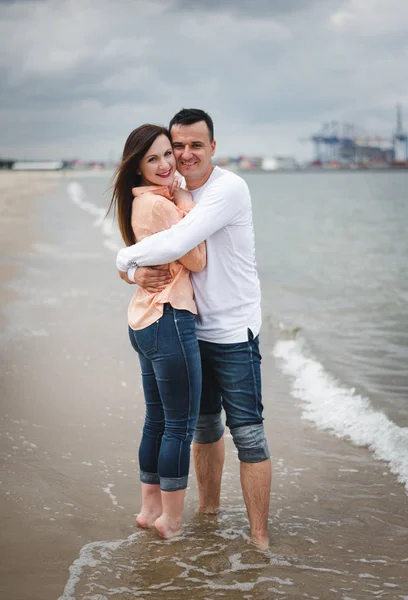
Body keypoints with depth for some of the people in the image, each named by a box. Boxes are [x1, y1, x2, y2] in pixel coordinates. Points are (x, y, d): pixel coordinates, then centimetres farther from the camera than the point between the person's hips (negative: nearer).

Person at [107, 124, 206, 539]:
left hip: (145, 321, 10)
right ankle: (172, 523, 8)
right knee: (181, 426, -1)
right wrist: (186, 202, -8)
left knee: (157, 421, 18)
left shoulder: (142, 202, 14)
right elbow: (197, 260, -12)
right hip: (170, 319, -10)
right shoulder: (157, 204, -16)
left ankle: (150, 509, 29)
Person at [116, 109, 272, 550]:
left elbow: (176, 244, -29)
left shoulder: (228, 189, -18)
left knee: (247, 433, -5)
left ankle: (259, 538, 2)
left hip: (234, 331, -7)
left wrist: (124, 259, -13)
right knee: (204, 426, 19)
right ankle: (209, 506, 36)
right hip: (193, 328, 7)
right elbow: (144, 244, 9)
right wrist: (137, 271, -16)